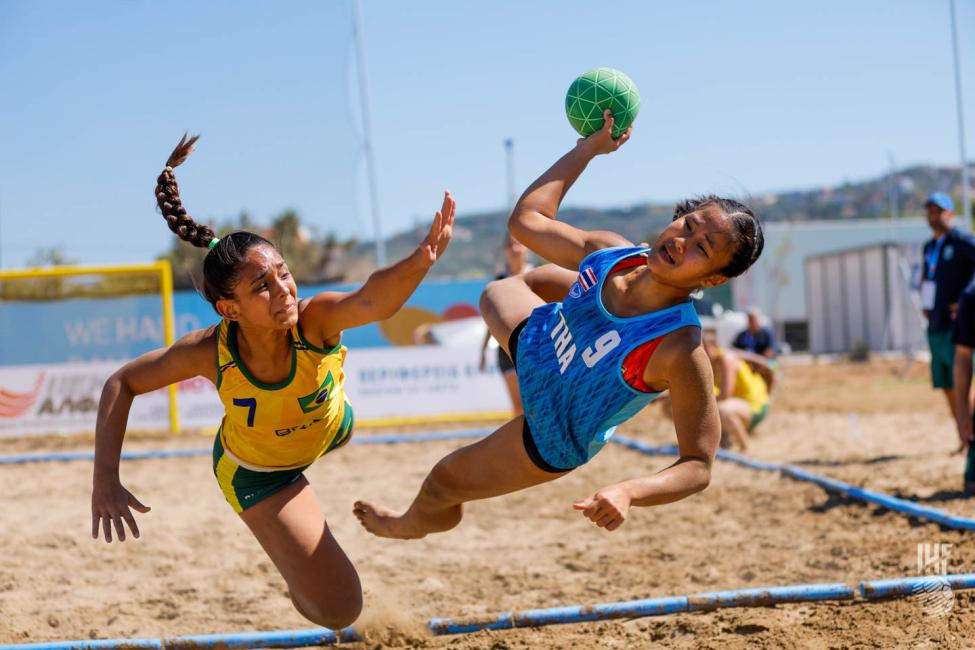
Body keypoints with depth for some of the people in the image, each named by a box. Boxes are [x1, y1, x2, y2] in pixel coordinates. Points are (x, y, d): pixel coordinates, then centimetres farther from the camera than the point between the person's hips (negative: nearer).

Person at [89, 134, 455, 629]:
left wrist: (418, 263, -83)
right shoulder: (211, 352, -37)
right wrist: (105, 480, -31)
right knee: (338, 609, -8)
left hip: (328, 426, 3)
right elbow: (122, 383, -22)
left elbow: (373, 299, -61)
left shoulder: (313, 319, -38)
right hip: (256, 472, -2)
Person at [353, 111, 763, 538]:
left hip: (550, 439, -4)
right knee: (498, 293, 35)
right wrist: (588, 148, -11)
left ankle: (415, 523, 58)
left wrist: (629, 492, -52)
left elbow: (698, 466, -35)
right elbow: (527, 218, -9)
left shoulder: (682, 352, -41)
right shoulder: (611, 252, -26)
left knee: (443, 483, 20)